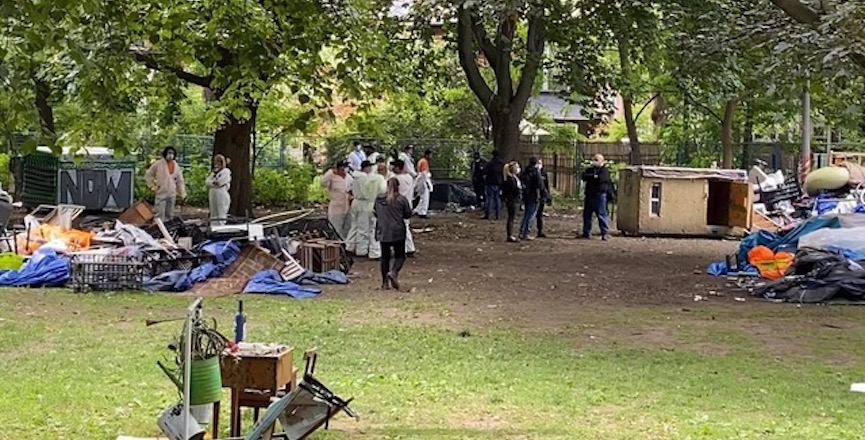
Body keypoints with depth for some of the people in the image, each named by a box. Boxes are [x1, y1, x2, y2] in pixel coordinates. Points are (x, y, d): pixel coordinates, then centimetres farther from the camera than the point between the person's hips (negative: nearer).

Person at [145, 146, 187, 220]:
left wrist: (183, 194, 6)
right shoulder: (158, 164, -6)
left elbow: (180, 181, 12)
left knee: (170, 215, 11)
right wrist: (153, 186, -2)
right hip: (161, 193, -5)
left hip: (172, 194, 5)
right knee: (160, 215, -8)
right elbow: (148, 175, 3)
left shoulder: (176, 166, 7)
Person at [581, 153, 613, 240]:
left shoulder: (604, 170, -1)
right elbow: (584, 176, 0)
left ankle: (605, 233, -6)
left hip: (600, 194, -6)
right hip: (589, 194, 7)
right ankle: (586, 232, 18)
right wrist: (594, 177, -13)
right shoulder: (590, 169, 17)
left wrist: (590, 178, -6)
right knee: (587, 214, 9)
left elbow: (601, 179, -18)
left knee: (601, 214, -9)